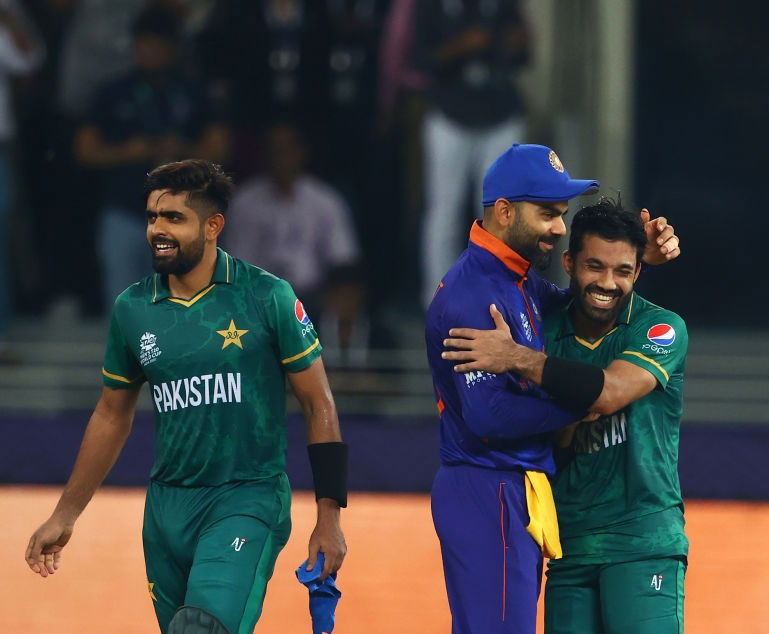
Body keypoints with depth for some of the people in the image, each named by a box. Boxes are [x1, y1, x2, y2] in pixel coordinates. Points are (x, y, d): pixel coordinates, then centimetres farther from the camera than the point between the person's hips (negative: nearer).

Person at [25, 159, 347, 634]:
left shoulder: (268, 297, -5)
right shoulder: (132, 309, 6)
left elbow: (319, 406, 0)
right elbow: (112, 417, 18)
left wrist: (330, 518, -4)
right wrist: (64, 518, 18)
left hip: (250, 499, -5)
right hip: (169, 505, 5)